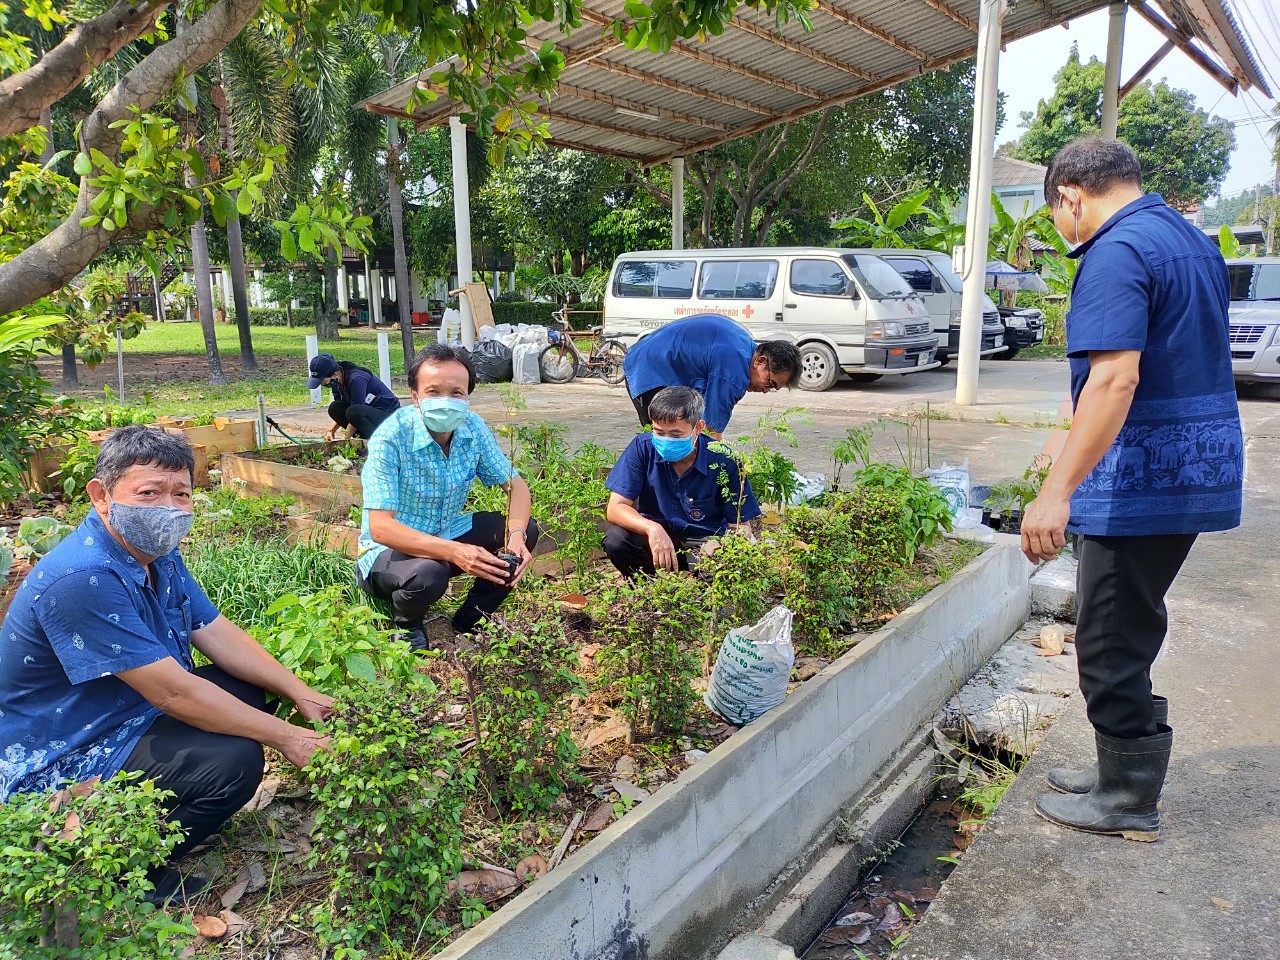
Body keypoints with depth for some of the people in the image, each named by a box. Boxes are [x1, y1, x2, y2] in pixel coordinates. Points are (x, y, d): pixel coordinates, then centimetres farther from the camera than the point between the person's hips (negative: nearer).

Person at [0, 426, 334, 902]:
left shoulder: (158, 554, -1)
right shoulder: (82, 578, -32)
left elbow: (219, 635, 3)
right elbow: (173, 691, -31)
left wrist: (298, 692, -6)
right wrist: (284, 736, -25)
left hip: (130, 714, 10)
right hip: (58, 766, -9)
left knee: (253, 689, 8)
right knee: (232, 762, -25)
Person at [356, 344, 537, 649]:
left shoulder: (473, 428, -9)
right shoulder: (391, 438, -25)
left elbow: (515, 484, -3)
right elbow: (380, 527, -31)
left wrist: (516, 536, -25)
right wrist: (453, 552, -43)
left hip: (449, 535, 6)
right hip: (390, 550, -5)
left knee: (526, 530, -11)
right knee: (428, 574, -37)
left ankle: (469, 622, 5)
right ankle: (405, 625, 0)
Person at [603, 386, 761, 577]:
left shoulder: (723, 461, -14)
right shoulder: (642, 448, -12)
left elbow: (741, 526, -9)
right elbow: (615, 508, -15)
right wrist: (652, 528, -36)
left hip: (705, 542, -1)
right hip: (655, 537, 1)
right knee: (615, 538, -29)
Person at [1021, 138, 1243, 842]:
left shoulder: (1116, 252, -16)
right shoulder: (1193, 242, 16)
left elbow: (1115, 379, -28)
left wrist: (1057, 491, -31)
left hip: (1142, 476, -10)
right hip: (1200, 467, 10)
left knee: (1111, 641, 3)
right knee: (1132, 631, 19)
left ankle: (1128, 802, 17)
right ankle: (1126, 770, 32)